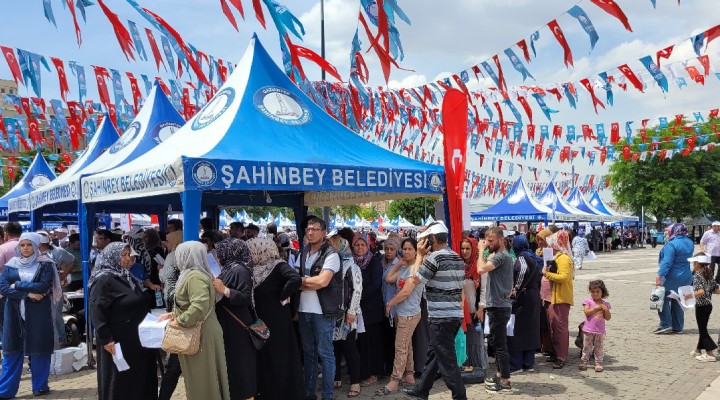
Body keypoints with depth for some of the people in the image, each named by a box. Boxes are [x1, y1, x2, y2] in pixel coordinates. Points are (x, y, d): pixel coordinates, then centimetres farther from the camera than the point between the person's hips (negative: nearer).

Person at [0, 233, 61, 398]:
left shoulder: (45, 265, 0)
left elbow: (43, 286, -12)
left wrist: (17, 285, -8)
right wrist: (27, 293, -14)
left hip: (38, 313, -2)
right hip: (15, 313, 2)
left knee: (38, 349, 4)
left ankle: (40, 386, 16)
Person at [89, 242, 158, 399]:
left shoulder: (129, 278, 13)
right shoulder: (104, 280, -13)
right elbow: (97, 312, -20)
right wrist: (106, 340, -24)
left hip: (136, 339, 8)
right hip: (118, 341, -8)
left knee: (139, 379, 12)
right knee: (120, 382, 1)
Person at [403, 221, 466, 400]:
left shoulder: (435, 257, -14)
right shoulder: (457, 258, 12)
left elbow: (417, 279, -5)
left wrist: (420, 255, 2)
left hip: (441, 317, -9)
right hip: (456, 315, 9)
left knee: (447, 360, -3)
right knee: (434, 353, 20)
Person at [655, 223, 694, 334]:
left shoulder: (672, 244, -19)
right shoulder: (689, 243, 8)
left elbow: (667, 262, -24)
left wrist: (659, 275, -23)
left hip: (672, 278, -8)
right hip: (686, 278, 8)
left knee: (664, 300, 1)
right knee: (678, 302, 14)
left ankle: (665, 325, -2)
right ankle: (677, 327, 18)